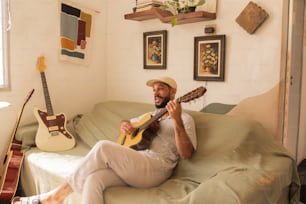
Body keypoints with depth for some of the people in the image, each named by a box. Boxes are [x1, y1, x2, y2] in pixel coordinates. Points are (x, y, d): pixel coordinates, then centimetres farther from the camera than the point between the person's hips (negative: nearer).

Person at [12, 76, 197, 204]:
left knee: (104, 147, -26)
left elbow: (186, 154, -10)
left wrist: (177, 121, -23)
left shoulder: (185, 118, 4)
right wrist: (125, 125, 10)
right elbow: (127, 123, 36)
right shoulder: (151, 115, 27)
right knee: (94, 178, -23)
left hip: (156, 169, -7)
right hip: (133, 165, 7)